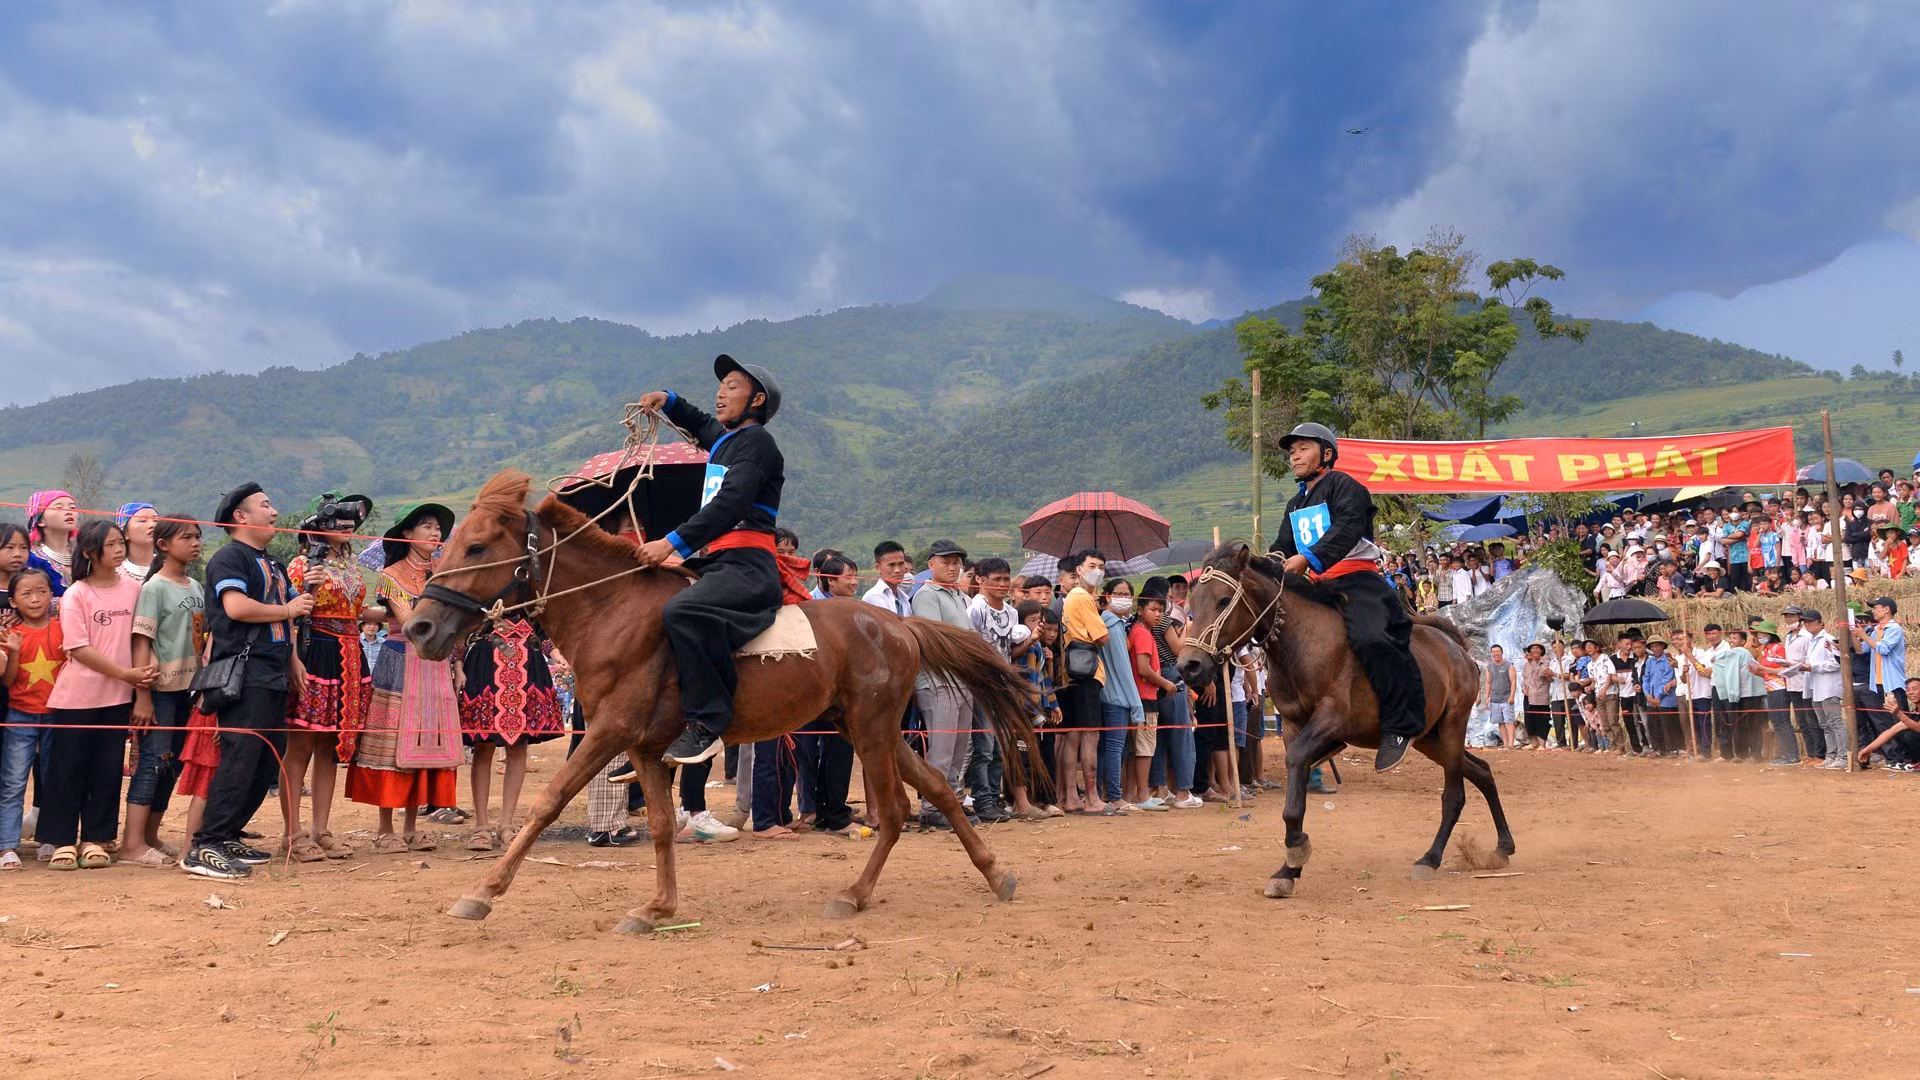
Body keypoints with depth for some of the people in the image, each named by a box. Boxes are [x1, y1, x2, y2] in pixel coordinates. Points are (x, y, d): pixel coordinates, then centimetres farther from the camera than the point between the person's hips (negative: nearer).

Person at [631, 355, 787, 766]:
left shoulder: (756, 442, -5)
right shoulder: (722, 439, 22)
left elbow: (730, 505, -19)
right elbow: (698, 423, 48)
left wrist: (672, 542, -25)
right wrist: (667, 401, 28)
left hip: (747, 566, -11)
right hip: (716, 562, 11)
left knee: (680, 612, -36)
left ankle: (706, 722, -31)